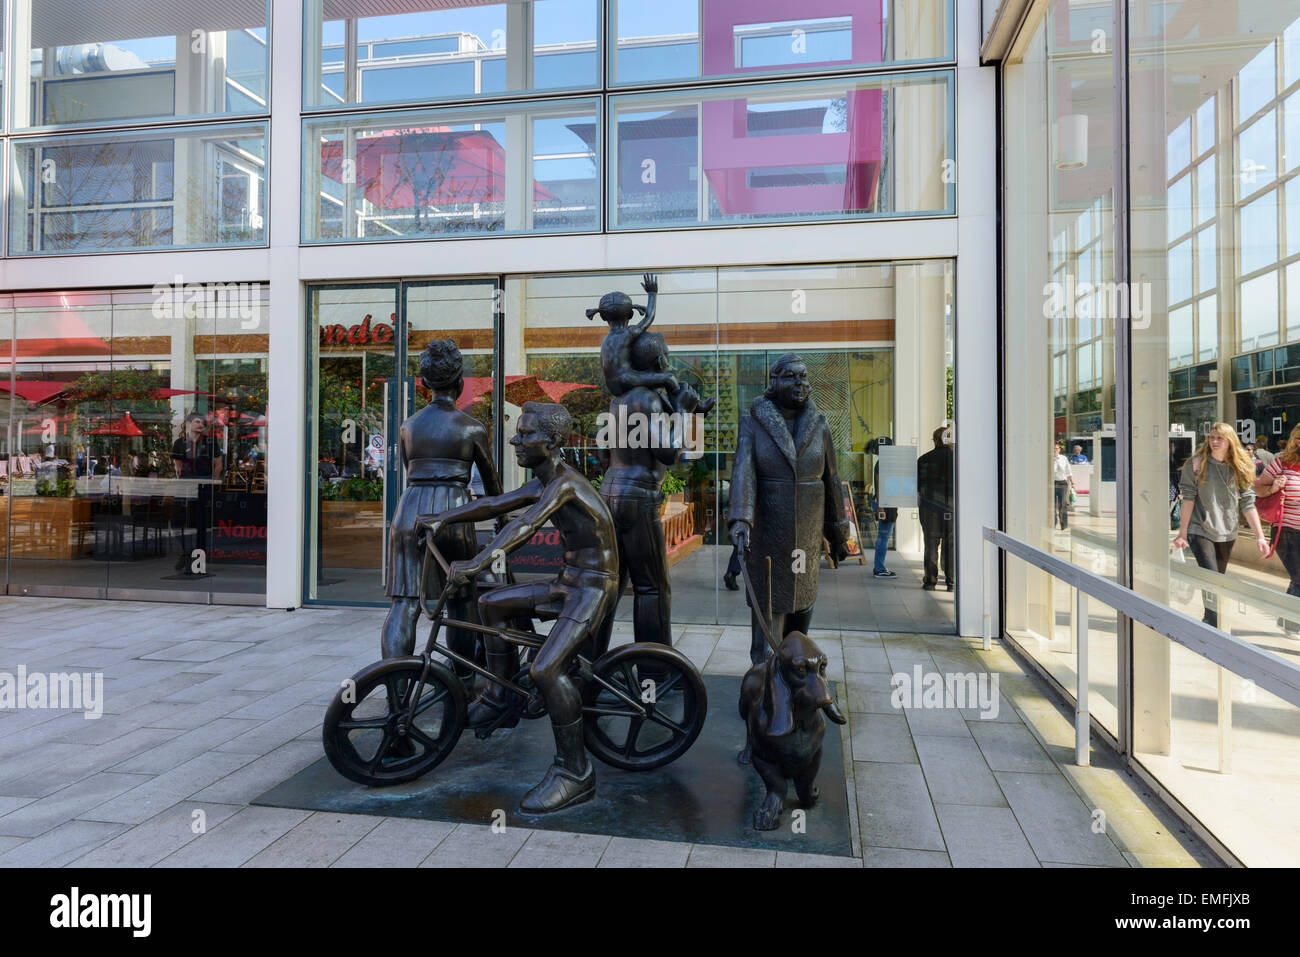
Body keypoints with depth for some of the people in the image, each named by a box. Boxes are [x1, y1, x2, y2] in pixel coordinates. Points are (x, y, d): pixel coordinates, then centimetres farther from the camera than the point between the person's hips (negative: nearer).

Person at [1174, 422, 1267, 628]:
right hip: (1200, 530, -4)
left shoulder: (1241, 468, 4)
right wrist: (1182, 533, -11)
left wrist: (1259, 536, -2)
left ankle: (1208, 620, 28)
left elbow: (1248, 504, 3)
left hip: (1227, 533, 4)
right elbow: (1188, 499, -8)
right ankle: (1215, 628, -12)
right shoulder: (1196, 464, -6)